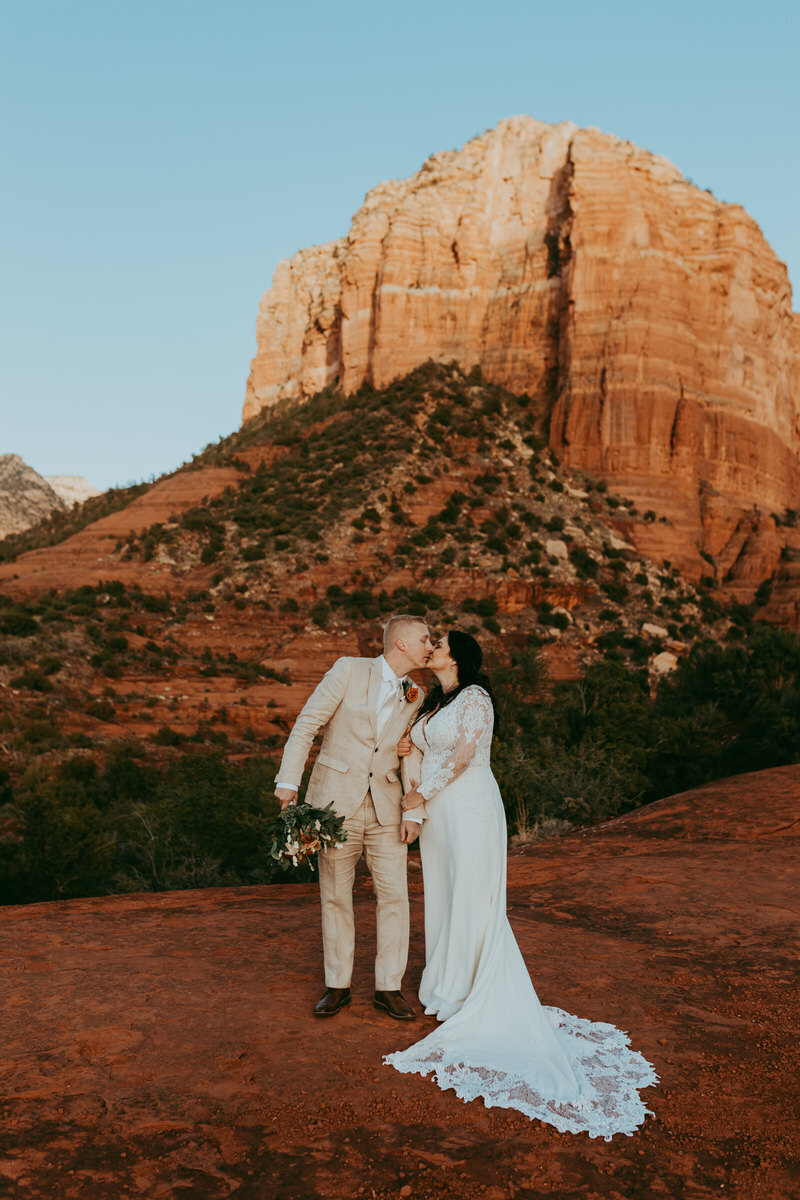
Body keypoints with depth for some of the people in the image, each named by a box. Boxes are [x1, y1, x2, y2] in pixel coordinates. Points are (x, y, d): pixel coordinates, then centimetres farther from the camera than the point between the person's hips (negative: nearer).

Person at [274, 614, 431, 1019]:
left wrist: (414, 813, -4)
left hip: (385, 808, 3)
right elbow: (306, 725, -7)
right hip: (336, 801, -3)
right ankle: (337, 985, 22)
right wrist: (288, 781, -14)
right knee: (335, 896, 7)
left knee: (394, 896, 1)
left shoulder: (415, 698, 8)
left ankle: (389, 987, 16)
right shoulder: (349, 670, -5)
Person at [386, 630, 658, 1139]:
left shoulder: (475, 698, -11)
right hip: (436, 812, 8)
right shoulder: (433, 703, 14)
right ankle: (447, 988, 23)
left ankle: (476, 997, 8)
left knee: (472, 898, -2)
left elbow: (461, 755, -17)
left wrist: (421, 795, -12)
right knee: (441, 896, 12)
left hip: (470, 809, -8)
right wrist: (408, 749, -2)